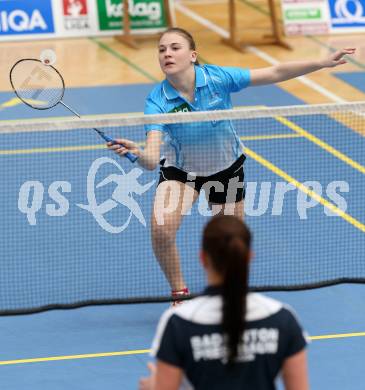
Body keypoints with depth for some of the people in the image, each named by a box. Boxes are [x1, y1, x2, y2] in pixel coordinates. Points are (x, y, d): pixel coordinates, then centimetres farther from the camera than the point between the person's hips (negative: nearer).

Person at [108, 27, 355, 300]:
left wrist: (323, 63, -22)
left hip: (226, 168, 1)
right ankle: (179, 292, 3)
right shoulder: (158, 101, -27)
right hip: (181, 169, -1)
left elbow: (275, 74, -18)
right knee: (161, 228, -24)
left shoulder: (217, 78, -25)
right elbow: (152, 160, -36)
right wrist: (136, 153, -60)